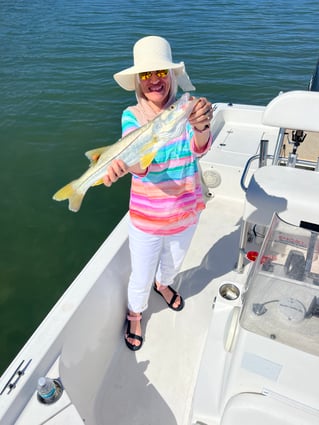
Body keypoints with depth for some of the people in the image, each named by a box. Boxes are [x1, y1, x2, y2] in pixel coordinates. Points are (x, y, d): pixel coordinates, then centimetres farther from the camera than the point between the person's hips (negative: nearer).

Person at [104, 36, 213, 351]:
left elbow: (199, 148, -29)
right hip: (147, 217, -2)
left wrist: (201, 126, -53)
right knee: (141, 278, 15)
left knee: (174, 262, 29)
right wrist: (122, 163, -53)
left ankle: (163, 285, 66)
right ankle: (135, 314, 49)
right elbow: (139, 164, -28)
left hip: (186, 212, 3)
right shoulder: (132, 115, -14)